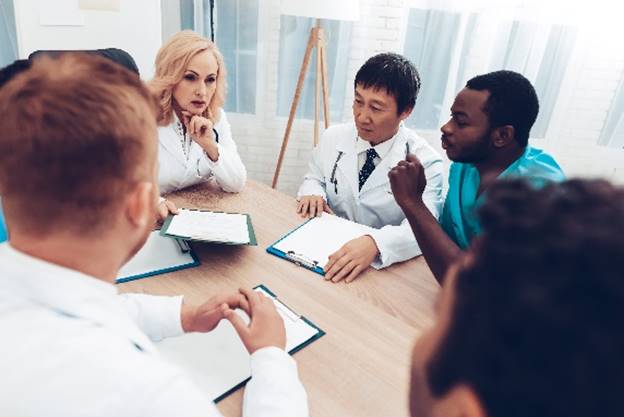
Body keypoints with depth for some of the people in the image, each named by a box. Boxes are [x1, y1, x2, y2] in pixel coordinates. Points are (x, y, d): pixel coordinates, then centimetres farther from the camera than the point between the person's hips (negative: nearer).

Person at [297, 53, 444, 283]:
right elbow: (314, 179, 16)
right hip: (326, 246, 3)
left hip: (384, 267, -3)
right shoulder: (333, 136, 1)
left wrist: (375, 244, -42)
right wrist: (313, 193, -8)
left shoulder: (425, 161, -12)